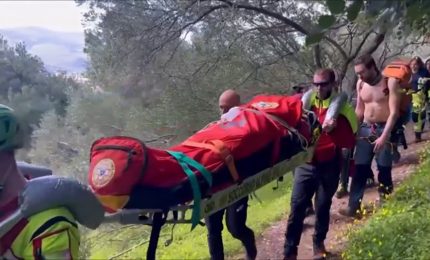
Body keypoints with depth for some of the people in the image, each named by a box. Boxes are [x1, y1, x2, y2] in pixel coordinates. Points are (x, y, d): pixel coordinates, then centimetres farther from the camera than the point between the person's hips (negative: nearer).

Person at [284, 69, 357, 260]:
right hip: (306, 164, 1)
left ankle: (319, 244, 34)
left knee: (322, 207, 11)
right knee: (297, 207, -2)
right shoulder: (305, 103, -1)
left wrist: (334, 129, -30)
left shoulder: (342, 109, -6)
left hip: (329, 166, -1)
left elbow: (349, 142, -14)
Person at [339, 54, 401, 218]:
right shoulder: (360, 84, 5)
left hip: (385, 129, -4)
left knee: (384, 170, 1)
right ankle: (353, 206, 0)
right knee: (359, 169, -1)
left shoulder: (390, 82, -9)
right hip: (366, 128, 4)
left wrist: (384, 136, -22)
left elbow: (394, 112, -14)